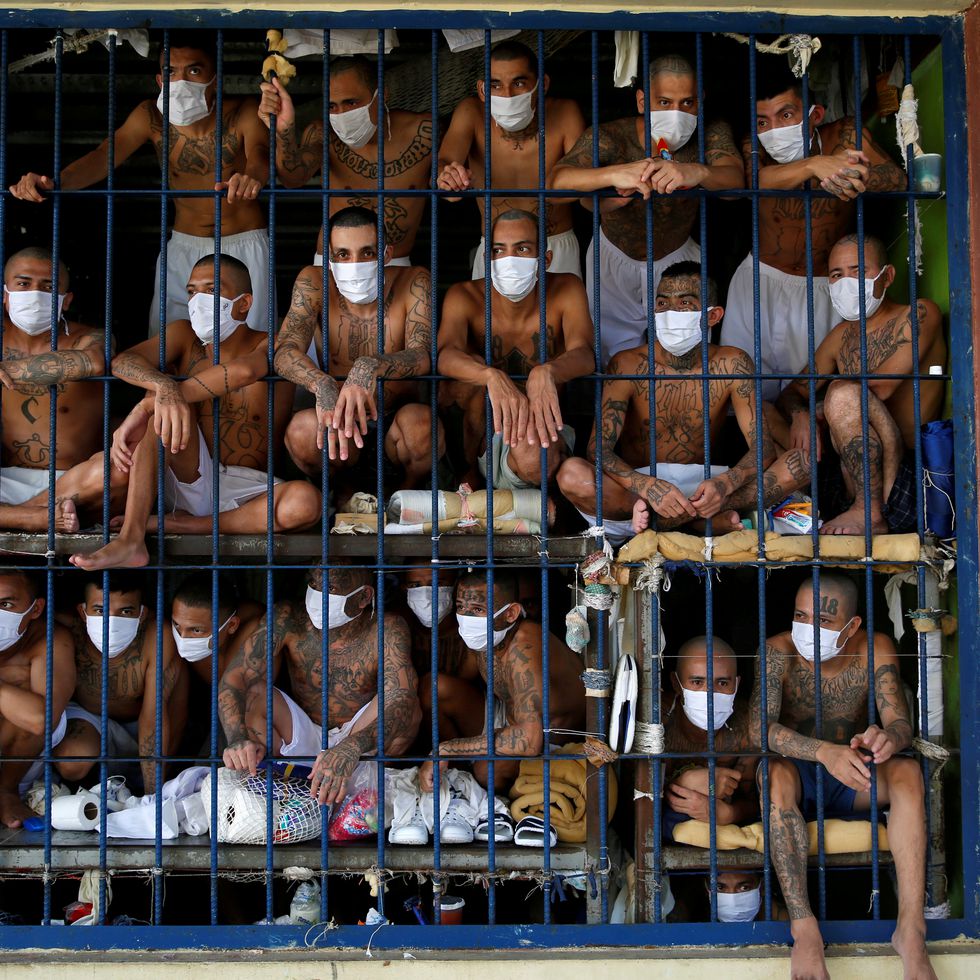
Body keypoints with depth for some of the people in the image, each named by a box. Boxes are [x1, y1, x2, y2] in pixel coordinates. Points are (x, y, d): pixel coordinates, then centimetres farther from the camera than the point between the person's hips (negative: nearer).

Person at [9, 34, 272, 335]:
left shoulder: (243, 114, -15)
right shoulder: (150, 116, -7)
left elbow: (258, 152, -34)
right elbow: (105, 155, -19)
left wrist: (251, 176, -61)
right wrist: (53, 183, -39)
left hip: (244, 245, -2)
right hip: (184, 246, 3)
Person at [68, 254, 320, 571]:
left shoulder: (271, 345, -5)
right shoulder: (184, 336, 5)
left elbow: (244, 370, -30)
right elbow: (121, 362, -15)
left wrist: (142, 410, -36)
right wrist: (164, 388, -39)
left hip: (249, 491, -2)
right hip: (192, 482, 2)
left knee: (306, 501, -35)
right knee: (163, 389, -20)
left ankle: (174, 526, -19)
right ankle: (130, 539, -31)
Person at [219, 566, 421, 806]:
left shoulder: (386, 630, -21)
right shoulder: (287, 620, -17)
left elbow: (402, 700, -35)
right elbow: (234, 680, -23)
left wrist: (352, 748, -55)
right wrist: (238, 739, -45)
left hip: (361, 736, -2)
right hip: (303, 737, 2)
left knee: (403, 703, -30)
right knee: (252, 692, -24)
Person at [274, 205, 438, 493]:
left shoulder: (413, 282, -12)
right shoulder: (313, 283, -9)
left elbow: (421, 356, -26)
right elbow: (285, 351, -22)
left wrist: (371, 367, -50)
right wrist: (323, 386, -45)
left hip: (397, 422, -1)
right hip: (339, 424, 1)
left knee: (420, 422, -35)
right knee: (302, 428, -33)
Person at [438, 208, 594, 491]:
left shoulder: (565, 290, -12)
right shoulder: (464, 296, -12)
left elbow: (584, 354, -28)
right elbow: (446, 355, -31)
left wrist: (546, 373, -53)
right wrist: (493, 377, -54)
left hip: (543, 426, -1)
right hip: (483, 433, 1)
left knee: (532, 458, -37)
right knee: (475, 370, -29)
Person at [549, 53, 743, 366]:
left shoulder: (711, 134, -21)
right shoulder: (609, 138, -28)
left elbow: (736, 181, -39)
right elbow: (555, 182, -43)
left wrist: (698, 172, -63)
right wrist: (615, 174, -62)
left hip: (678, 260, 1)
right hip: (614, 259, -1)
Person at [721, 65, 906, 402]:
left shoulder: (845, 136, -11)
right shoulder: (753, 147, -13)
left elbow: (897, 180, -22)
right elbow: (750, 181, -36)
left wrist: (846, 178, -42)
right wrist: (814, 165, -51)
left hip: (821, 287, 0)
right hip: (761, 281, 0)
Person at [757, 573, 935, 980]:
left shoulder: (875, 650, -9)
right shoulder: (778, 651, -15)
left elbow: (901, 724, -16)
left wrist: (889, 739, -44)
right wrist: (826, 752, -45)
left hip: (853, 779, 2)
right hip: (800, 778, -2)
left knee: (907, 771, -28)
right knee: (775, 773, -36)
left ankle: (910, 928, -35)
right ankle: (804, 928, -41)